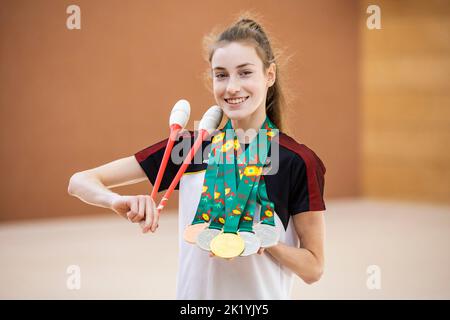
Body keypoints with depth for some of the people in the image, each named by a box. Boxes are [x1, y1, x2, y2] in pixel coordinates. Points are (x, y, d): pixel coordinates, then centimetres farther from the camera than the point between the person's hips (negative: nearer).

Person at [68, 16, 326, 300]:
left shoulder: (300, 162, -14)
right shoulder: (191, 147, -7)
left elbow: (313, 268, -8)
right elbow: (81, 182, -8)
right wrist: (121, 201, -28)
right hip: (193, 292, 3)